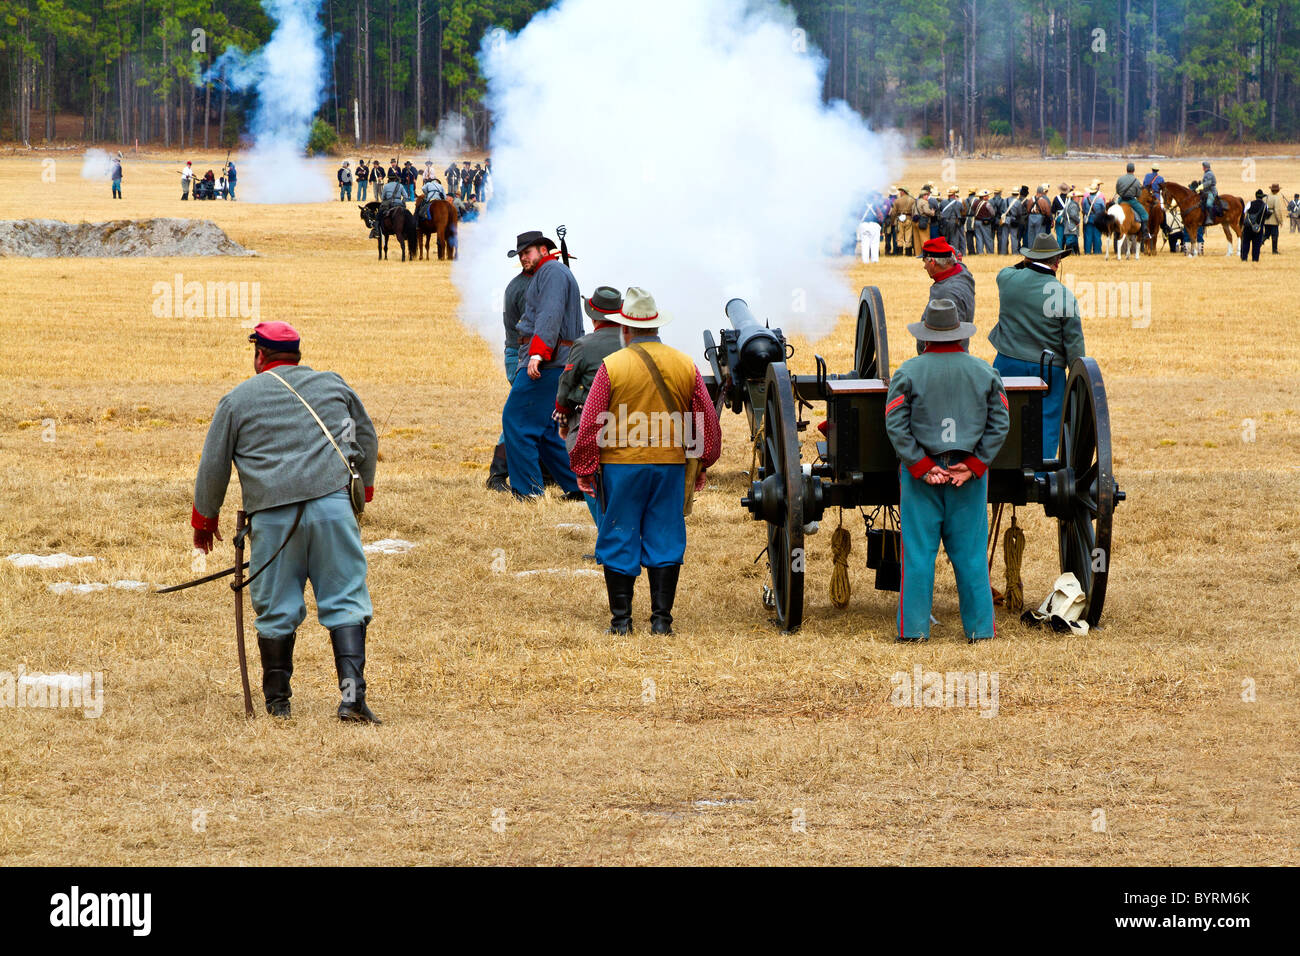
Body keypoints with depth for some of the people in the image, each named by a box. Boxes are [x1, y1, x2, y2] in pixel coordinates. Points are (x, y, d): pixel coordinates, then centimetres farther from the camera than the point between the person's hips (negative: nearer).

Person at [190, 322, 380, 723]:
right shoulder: (332, 385, 18)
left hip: (272, 514, -1)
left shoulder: (237, 399, 10)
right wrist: (363, 491, 42)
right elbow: (367, 439, 28)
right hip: (333, 504, 1)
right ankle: (352, 694, -13)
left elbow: (213, 467, 12)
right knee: (345, 601, 0)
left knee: (276, 610, 9)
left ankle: (277, 702, 17)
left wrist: (204, 519, 26)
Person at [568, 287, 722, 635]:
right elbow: (708, 421, 9)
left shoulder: (612, 366, -8)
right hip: (671, 464, 3)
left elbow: (591, 424, -6)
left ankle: (621, 620, 7)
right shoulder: (685, 365, 2)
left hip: (621, 465, -3)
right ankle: (661, 619, 6)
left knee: (619, 541, 6)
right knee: (665, 539, 9)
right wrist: (703, 463, 20)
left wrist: (584, 469, 3)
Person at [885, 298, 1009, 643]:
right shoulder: (984, 372, 4)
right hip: (970, 474, 2)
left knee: (918, 553, 3)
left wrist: (922, 467, -9)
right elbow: (1000, 424, 0)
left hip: (920, 474, -2)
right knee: (970, 553, 7)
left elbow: (895, 425, -9)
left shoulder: (909, 372, -3)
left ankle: (914, 630, 3)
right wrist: (974, 465, -4)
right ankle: (980, 629, 10)